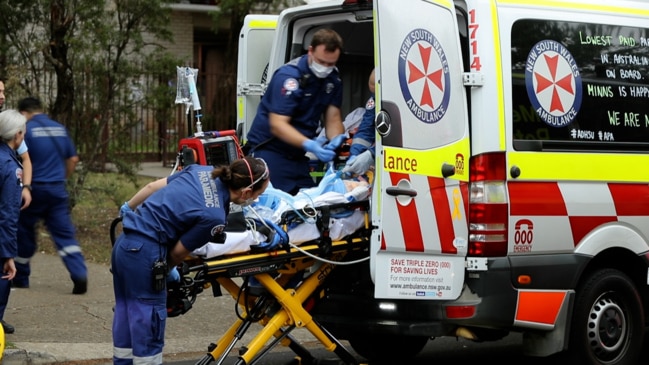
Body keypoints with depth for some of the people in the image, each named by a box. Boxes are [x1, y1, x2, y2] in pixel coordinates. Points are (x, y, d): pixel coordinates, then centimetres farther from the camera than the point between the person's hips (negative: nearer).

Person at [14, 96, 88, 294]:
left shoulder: (27, 129, -9)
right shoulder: (60, 129, 10)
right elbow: (73, 159, 15)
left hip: (35, 189, -5)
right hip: (58, 189, 5)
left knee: (24, 234, 12)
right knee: (65, 235, 2)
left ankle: (20, 278, 22)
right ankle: (79, 274, -15)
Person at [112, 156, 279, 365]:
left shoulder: (203, 172, 3)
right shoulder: (214, 216, -19)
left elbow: (152, 187, 13)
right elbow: (178, 252, -8)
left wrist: (128, 207, 29)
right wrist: (168, 269, 13)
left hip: (124, 243, 9)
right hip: (143, 254, -9)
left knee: (126, 320, 18)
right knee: (148, 327, 1)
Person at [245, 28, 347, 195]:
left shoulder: (333, 79, 4)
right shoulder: (289, 76, -20)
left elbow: (333, 119, 2)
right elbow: (277, 125, -26)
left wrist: (337, 139, -22)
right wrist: (309, 145, -40)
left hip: (298, 155, 7)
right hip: (269, 150, -7)